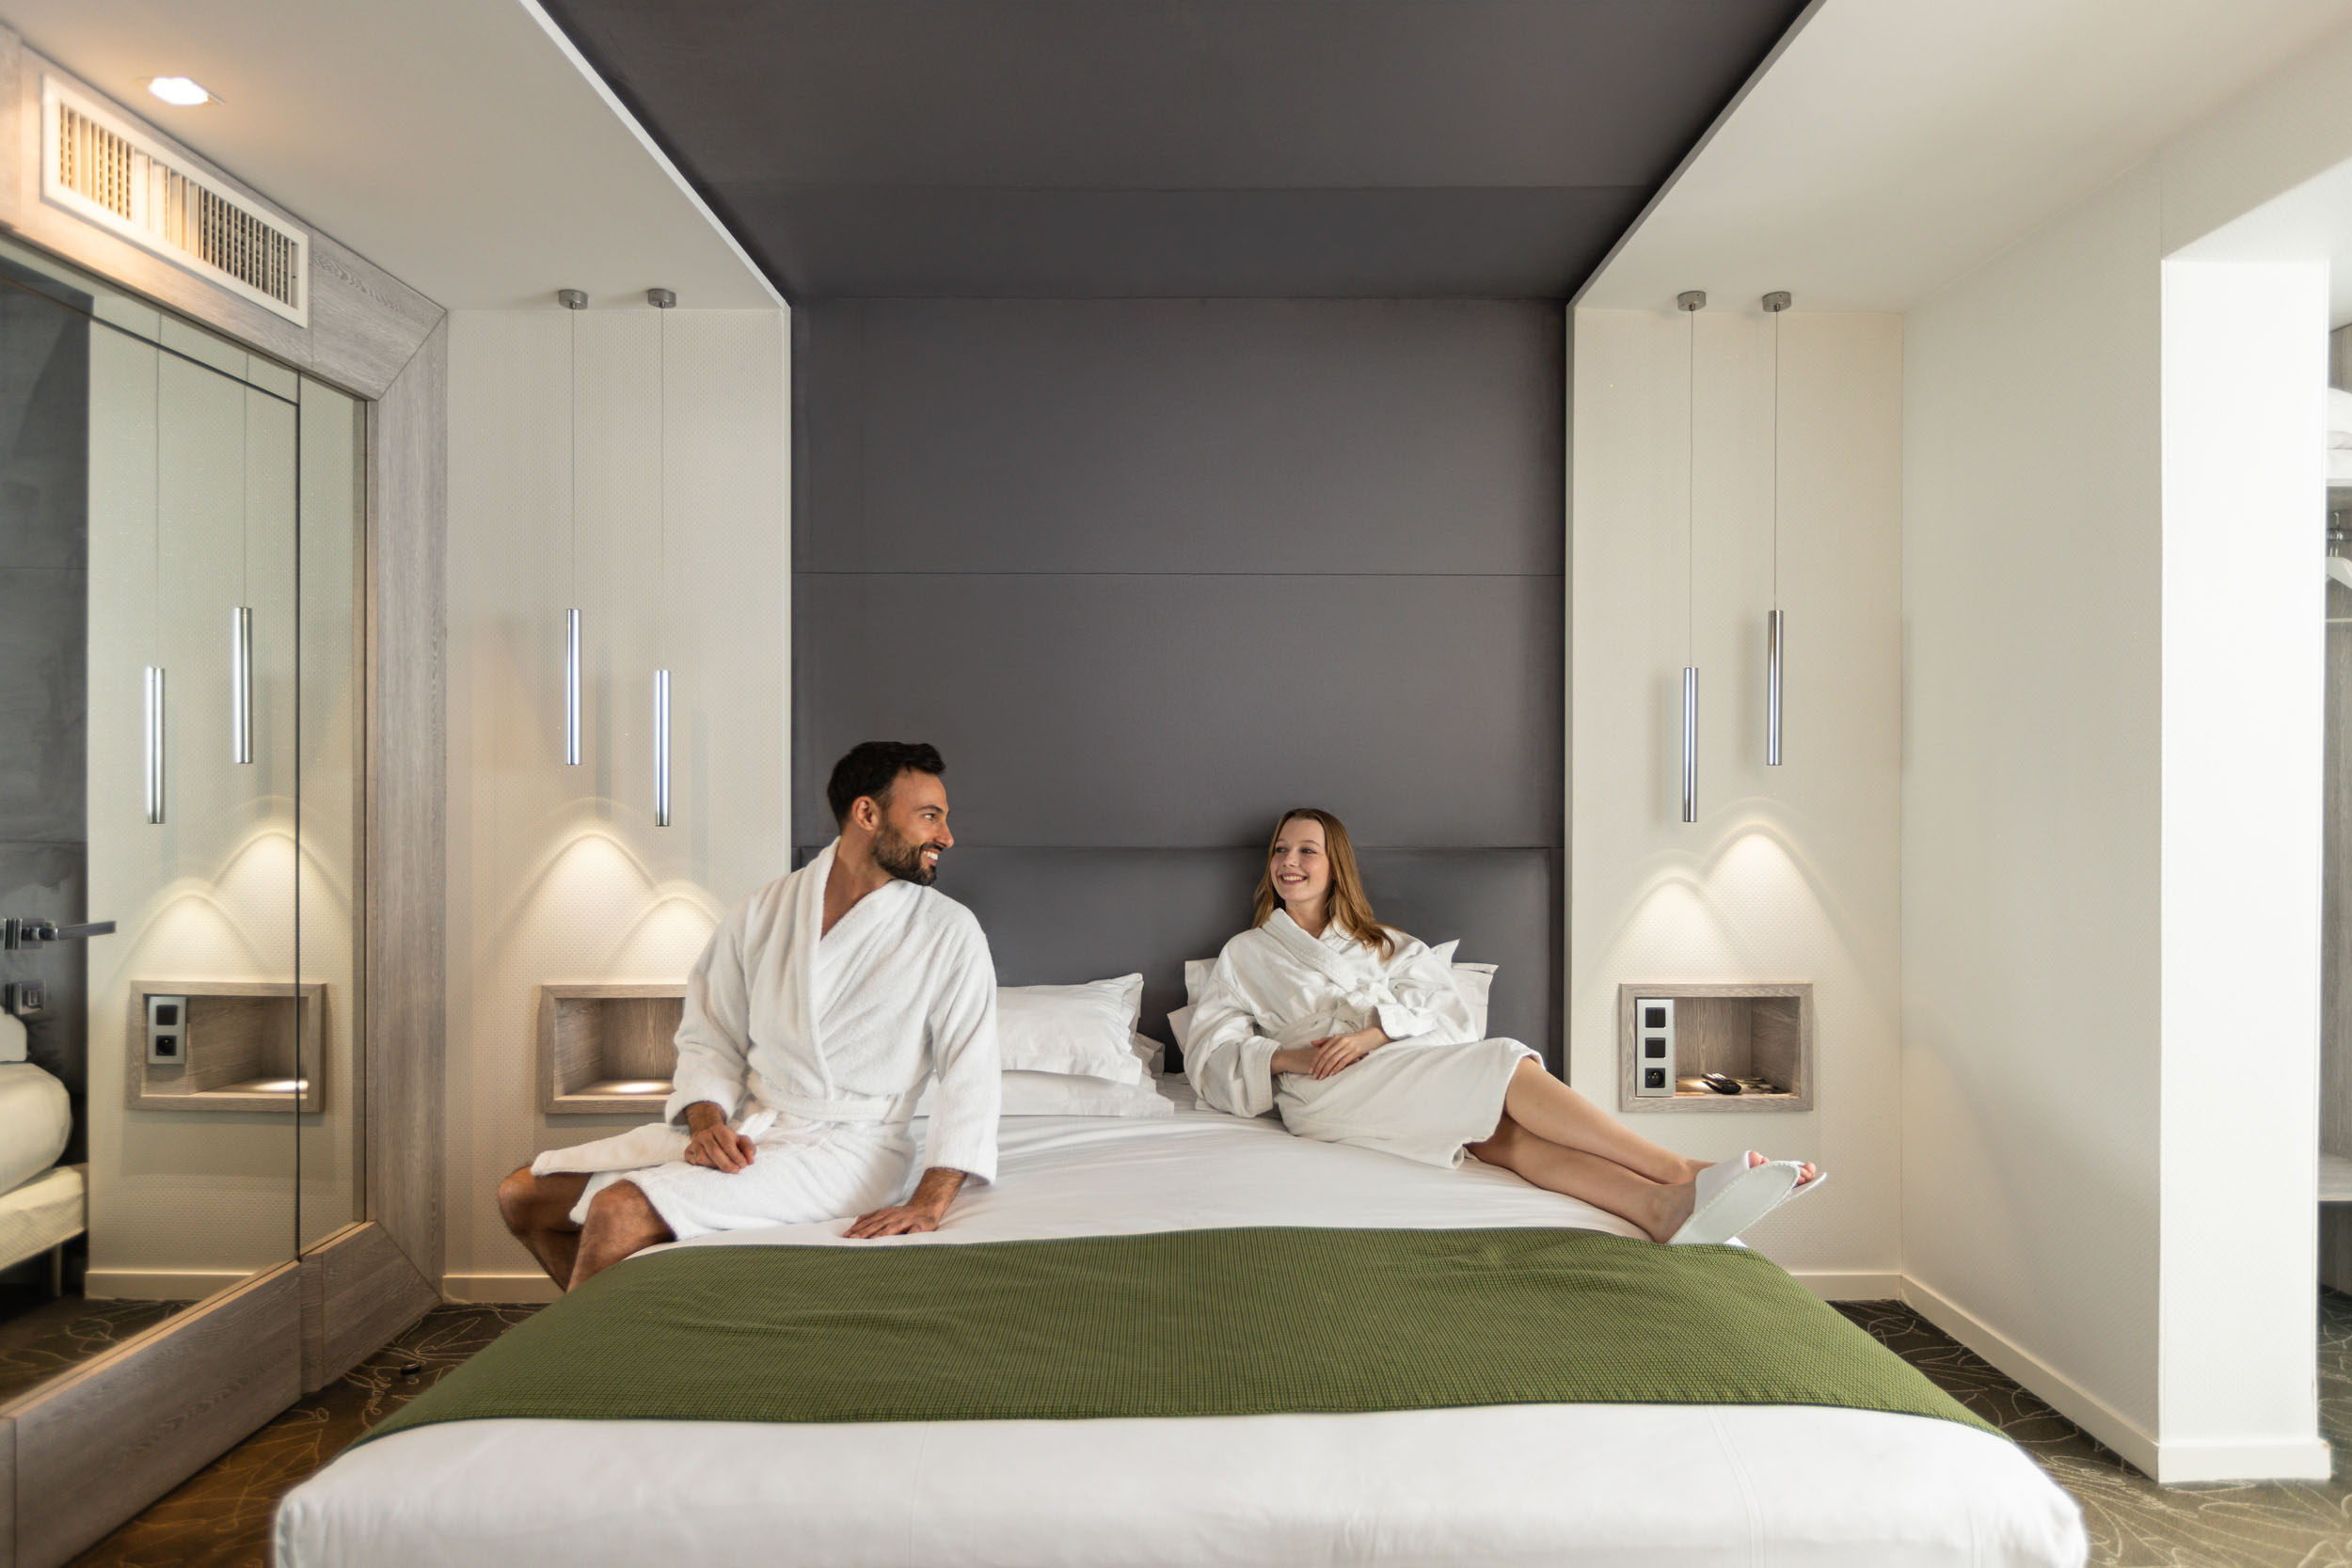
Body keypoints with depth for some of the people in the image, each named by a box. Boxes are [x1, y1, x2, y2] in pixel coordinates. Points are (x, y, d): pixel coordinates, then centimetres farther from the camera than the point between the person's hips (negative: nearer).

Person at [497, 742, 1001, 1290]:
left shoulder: (948, 931, -7)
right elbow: (709, 1038, 8)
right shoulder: (765, 909, 5)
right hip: (743, 1127, 6)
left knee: (621, 1212, -23)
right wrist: (708, 1121, -13)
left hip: (844, 1146, -5)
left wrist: (929, 1205, -22)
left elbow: (970, 1073, -11)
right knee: (522, 1196, 5)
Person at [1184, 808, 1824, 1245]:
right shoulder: (1244, 953, 21)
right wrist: (1285, 1057, -9)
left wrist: (1375, 1032, -10)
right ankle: (1680, 1169, -33)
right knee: (1507, 1065, -27)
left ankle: (1665, 1208, -54)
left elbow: (1441, 999, 10)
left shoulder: (1381, 943, 29)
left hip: (1410, 1066, 3)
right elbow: (1209, 1053, 10)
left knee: (1507, 1132, -31)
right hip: (1332, 1094, -3)